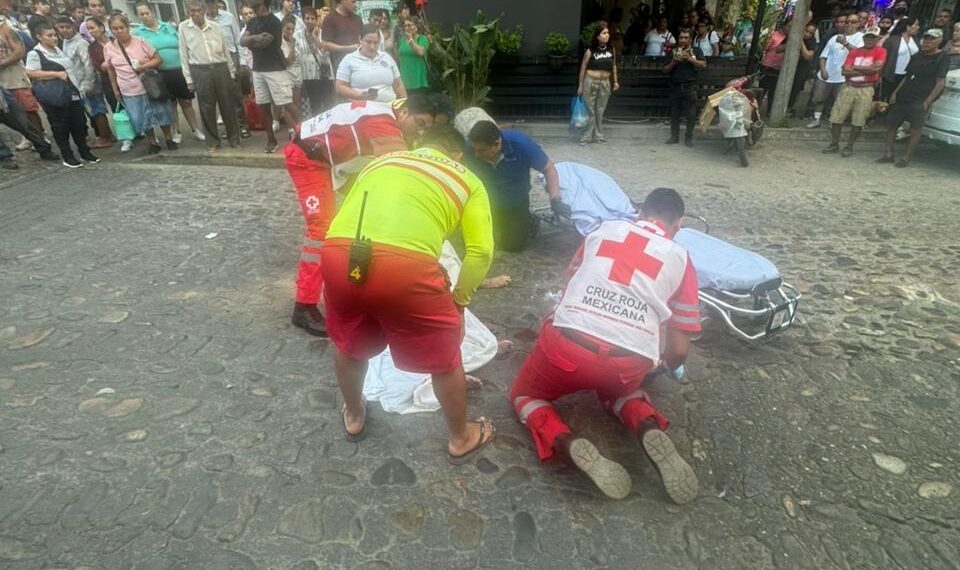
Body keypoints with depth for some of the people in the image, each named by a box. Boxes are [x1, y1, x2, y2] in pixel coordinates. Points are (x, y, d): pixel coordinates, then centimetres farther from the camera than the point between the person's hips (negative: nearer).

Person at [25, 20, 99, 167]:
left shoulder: (60, 49, 14)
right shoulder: (35, 54, -8)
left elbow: (73, 67, 26)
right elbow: (31, 73, -16)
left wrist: (80, 85, 14)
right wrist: (57, 74, -19)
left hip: (74, 94, 6)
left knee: (80, 124, 10)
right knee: (61, 127, 2)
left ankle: (85, 152, 23)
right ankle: (68, 157, 9)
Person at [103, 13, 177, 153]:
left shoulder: (140, 41, -6)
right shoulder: (108, 48, 0)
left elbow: (157, 59, -5)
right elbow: (111, 70, 10)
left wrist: (144, 66, -20)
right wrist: (115, 89, 11)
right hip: (129, 92, 2)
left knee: (161, 113, 7)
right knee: (142, 119, 6)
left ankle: (169, 139, 24)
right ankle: (153, 142, 21)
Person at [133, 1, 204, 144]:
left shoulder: (168, 26, 8)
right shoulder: (137, 32, 2)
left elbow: (181, 46, 11)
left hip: (179, 71, 1)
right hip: (160, 74, -1)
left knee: (187, 102, 7)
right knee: (170, 104, 8)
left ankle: (195, 130, 19)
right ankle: (176, 133, 21)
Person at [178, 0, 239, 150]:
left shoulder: (215, 27, 6)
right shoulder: (183, 28, 3)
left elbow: (226, 50, 12)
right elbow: (184, 55, 4)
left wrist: (232, 73, 10)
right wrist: (188, 79, 1)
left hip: (221, 68, 1)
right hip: (200, 71, -1)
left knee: (228, 105, 5)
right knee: (207, 108, 3)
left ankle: (234, 137, 18)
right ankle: (212, 141, 13)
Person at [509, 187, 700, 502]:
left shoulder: (603, 229, 18)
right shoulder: (680, 259, 16)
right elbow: (678, 350, 16)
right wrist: (666, 365, 40)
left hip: (566, 343, -1)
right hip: (629, 364, 2)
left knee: (524, 394, 26)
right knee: (617, 388, 37)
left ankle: (571, 446, -2)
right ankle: (652, 432, 7)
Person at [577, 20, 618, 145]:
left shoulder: (611, 49, 3)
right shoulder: (590, 50, -9)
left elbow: (613, 66, 14)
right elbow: (583, 67, -4)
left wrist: (615, 81, 13)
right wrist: (580, 85, -4)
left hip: (605, 83, 4)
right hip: (591, 82, -4)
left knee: (600, 110, 10)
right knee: (590, 110, 0)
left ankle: (598, 135, 19)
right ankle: (587, 136, 8)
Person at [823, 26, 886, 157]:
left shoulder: (880, 51, 0)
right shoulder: (854, 51, 9)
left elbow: (876, 68, -15)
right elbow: (845, 71, -2)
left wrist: (855, 68, -8)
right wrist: (865, 70, -11)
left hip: (865, 90, -3)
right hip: (848, 87, 3)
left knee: (858, 122, 0)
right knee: (836, 117, 1)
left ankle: (849, 147, 11)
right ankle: (834, 144, 13)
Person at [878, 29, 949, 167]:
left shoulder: (942, 58, -3)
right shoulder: (917, 57, 17)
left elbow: (940, 82, -9)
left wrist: (927, 101, -16)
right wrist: (895, 93, 8)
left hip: (919, 102, -7)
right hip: (902, 98, 7)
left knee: (915, 129, -4)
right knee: (891, 124, 4)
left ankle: (906, 158, 1)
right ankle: (888, 154, 11)